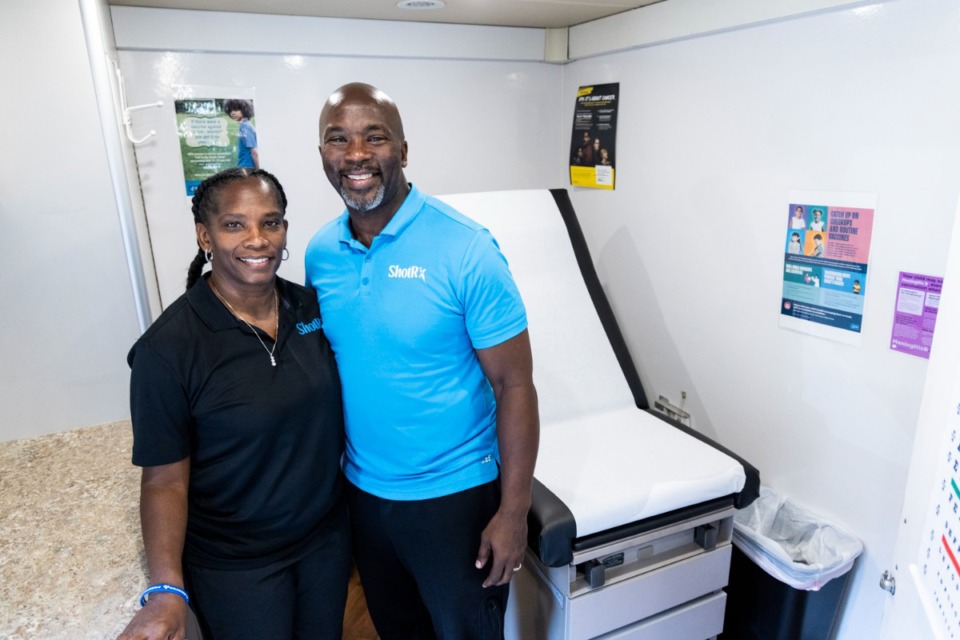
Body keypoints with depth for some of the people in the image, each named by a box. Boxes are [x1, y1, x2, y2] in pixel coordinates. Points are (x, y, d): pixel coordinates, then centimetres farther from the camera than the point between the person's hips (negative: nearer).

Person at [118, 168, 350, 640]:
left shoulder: (312, 307, -6)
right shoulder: (169, 348, -20)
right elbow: (165, 480, -15)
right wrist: (166, 590, -24)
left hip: (326, 538, 5)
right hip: (235, 566, -4)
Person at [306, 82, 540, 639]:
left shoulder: (465, 249, -19)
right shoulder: (320, 254, -3)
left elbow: (514, 386, -16)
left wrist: (513, 511, -15)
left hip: (455, 494, -4)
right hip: (362, 491, 5)